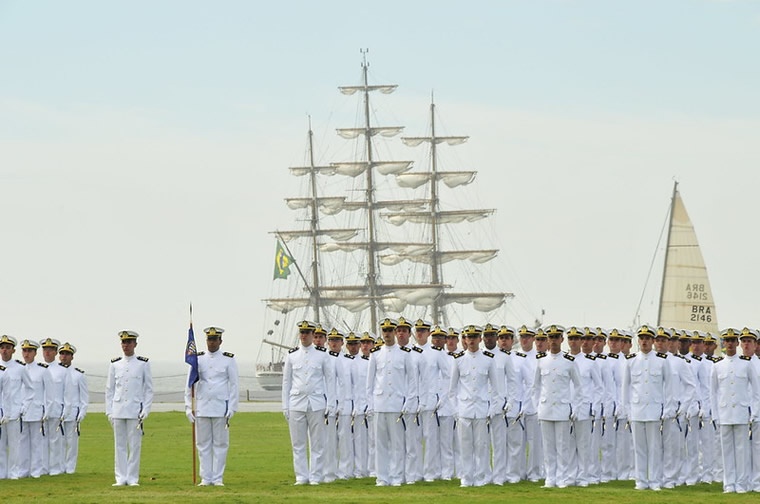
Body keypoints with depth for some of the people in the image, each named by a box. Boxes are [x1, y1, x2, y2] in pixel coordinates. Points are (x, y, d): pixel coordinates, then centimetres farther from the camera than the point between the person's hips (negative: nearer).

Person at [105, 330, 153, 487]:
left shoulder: (143, 364, 3)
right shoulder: (115, 365, 9)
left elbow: (149, 389, 4)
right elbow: (109, 389, 12)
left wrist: (145, 410, -4)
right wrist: (109, 411, 5)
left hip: (135, 411, -2)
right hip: (118, 411, 2)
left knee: (134, 445, -2)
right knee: (119, 445, 3)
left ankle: (132, 478, 3)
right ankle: (121, 478, 7)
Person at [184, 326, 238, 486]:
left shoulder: (228, 360, 3)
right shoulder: (198, 359, 8)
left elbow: (233, 385, 2)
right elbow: (189, 385, 9)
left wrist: (231, 408, -4)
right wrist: (188, 407, 2)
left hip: (221, 408, -2)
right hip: (202, 408, 2)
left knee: (220, 444, 0)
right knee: (203, 444, 3)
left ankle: (218, 478, 5)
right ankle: (206, 478, 8)